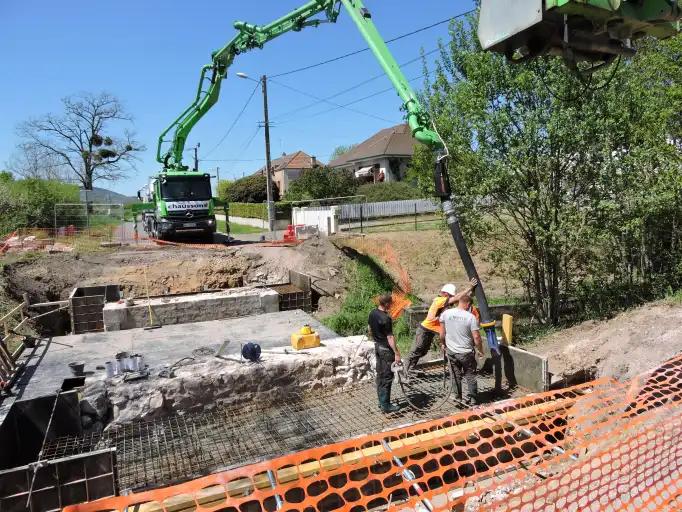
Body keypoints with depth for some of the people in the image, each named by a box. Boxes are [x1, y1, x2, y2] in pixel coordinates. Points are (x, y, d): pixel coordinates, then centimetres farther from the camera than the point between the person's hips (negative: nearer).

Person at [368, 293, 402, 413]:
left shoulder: (372, 313, 1)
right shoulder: (386, 319, -25)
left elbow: (370, 330, 13)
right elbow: (390, 337, -24)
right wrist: (396, 353, -20)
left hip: (377, 346, 9)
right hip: (386, 349, -9)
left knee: (380, 375, 16)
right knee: (387, 377, 1)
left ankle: (381, 401, 26)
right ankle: (386, 405, 8)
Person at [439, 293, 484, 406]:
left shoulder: (445, 313, -7)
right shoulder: (471, 317, -15)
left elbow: (442, 333, 2)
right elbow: (476, 336, -14)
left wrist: (443, 344, 18)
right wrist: (480, 350, 1)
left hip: (451, 351, 3)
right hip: (467, 352, -3)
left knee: (456, 375, 18)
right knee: (470, 376, 13)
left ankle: (457, 396, 28)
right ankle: (471, 398, 21)